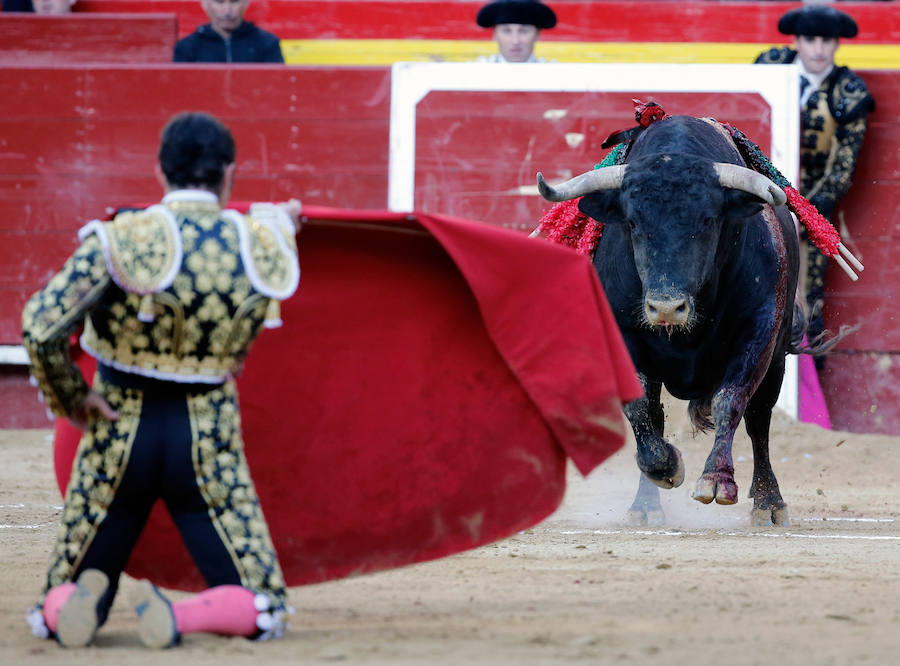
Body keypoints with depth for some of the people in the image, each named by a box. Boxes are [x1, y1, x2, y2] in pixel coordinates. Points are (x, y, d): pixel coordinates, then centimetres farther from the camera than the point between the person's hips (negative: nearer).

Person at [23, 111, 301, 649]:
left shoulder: (119, 240, -12)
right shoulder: (263, 244, -5)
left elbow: (41, 327, -21)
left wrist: (69, 398, -4)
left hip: (120, 431, 0)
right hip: (208, 440, 0)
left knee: (54, 614, 13)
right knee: (263, 610, 5)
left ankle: (81, 602, -25)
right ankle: (180, 617, -28)